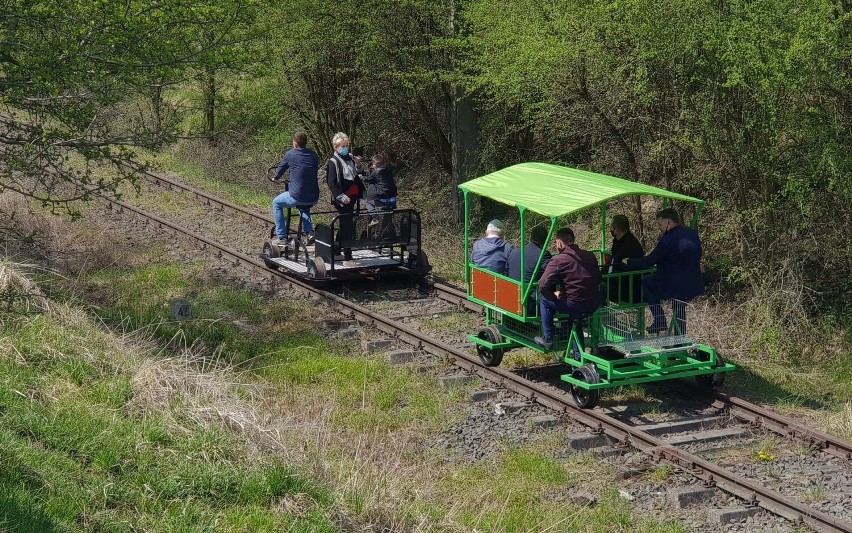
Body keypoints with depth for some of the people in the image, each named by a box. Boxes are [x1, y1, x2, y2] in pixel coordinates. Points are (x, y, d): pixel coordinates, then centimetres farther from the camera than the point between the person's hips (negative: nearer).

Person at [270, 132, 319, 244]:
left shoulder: (290, 154, -6)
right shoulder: (313, 155, 6)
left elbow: (281, 169, 8)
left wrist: (275, 178, 31)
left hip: (297, 197, -5)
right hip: (314, 199, 5)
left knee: (276, 203, 23)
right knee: (304, 205, 40)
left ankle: (281, 236, 20)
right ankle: (309, 232, 28)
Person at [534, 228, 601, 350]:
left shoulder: (557, 260, -9)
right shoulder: (590, 256, 8)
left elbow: (543, 286, -16)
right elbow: (598, 279, 18)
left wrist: (554, 295, 5)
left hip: (573, 306, -6)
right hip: (594, 305, 6)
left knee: (545, 300, 19)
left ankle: (548, 340, 23)